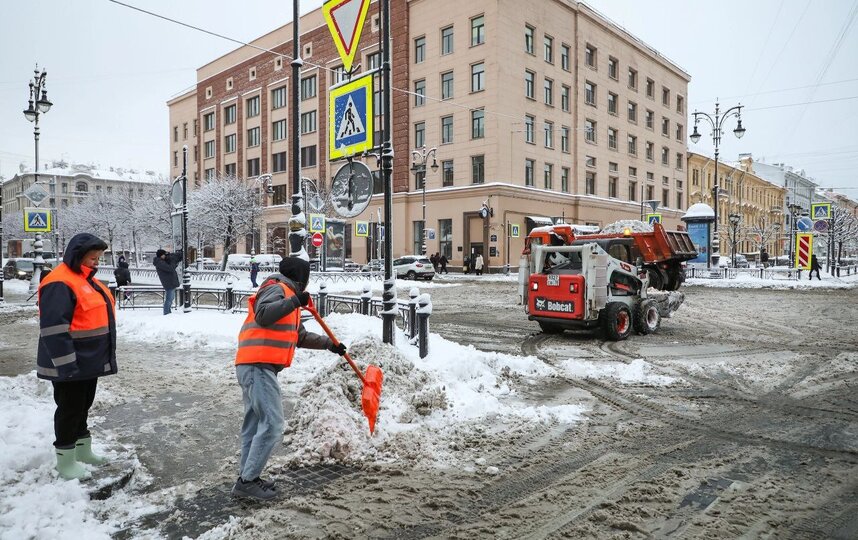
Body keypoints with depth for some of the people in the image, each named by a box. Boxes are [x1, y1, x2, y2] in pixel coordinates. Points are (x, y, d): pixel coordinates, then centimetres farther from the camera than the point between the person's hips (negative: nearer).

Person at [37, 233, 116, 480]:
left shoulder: (86, 279, 12)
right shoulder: (60, 284, -20)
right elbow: (53, 329, -25)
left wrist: (101, 357, 24)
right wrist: (66, 364, -25)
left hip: (90, 361, 10)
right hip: (71, 365, -10)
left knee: (83, 406, 19)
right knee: (70, 409, 2)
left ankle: (83, 450, 33)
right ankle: (66, 461, 15)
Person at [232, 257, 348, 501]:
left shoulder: (287, 295, 25)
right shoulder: (276, 289, -6)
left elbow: (300, 336, 31)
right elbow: (262, 315, -26)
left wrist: (329, 344, 27)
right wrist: (294, 302, -32)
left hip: (255, 368, 11)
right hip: (258, 367, -11)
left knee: (255, 424, 14)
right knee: (272, 425, -10)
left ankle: (247, 478, 21)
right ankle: (248, 480, -4)